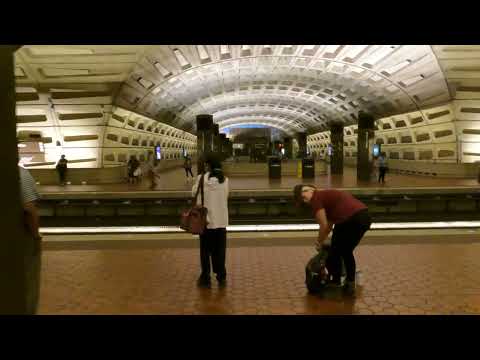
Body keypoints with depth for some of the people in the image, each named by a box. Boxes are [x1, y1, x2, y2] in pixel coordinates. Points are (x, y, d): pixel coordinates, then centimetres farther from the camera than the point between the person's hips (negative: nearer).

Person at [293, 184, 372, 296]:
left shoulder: (316, 199, 1)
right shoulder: (326, 195, 27)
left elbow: (324, 225, -1)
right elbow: (330, 223, 30)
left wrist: (319, 243, 14)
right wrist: (323, 240, 32)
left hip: (351, 219, -9)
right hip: (365, 216, 9)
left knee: (335, 253, 13)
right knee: (347, 252, 25)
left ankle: (335, 286, 23)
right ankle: (350, 285, 28)